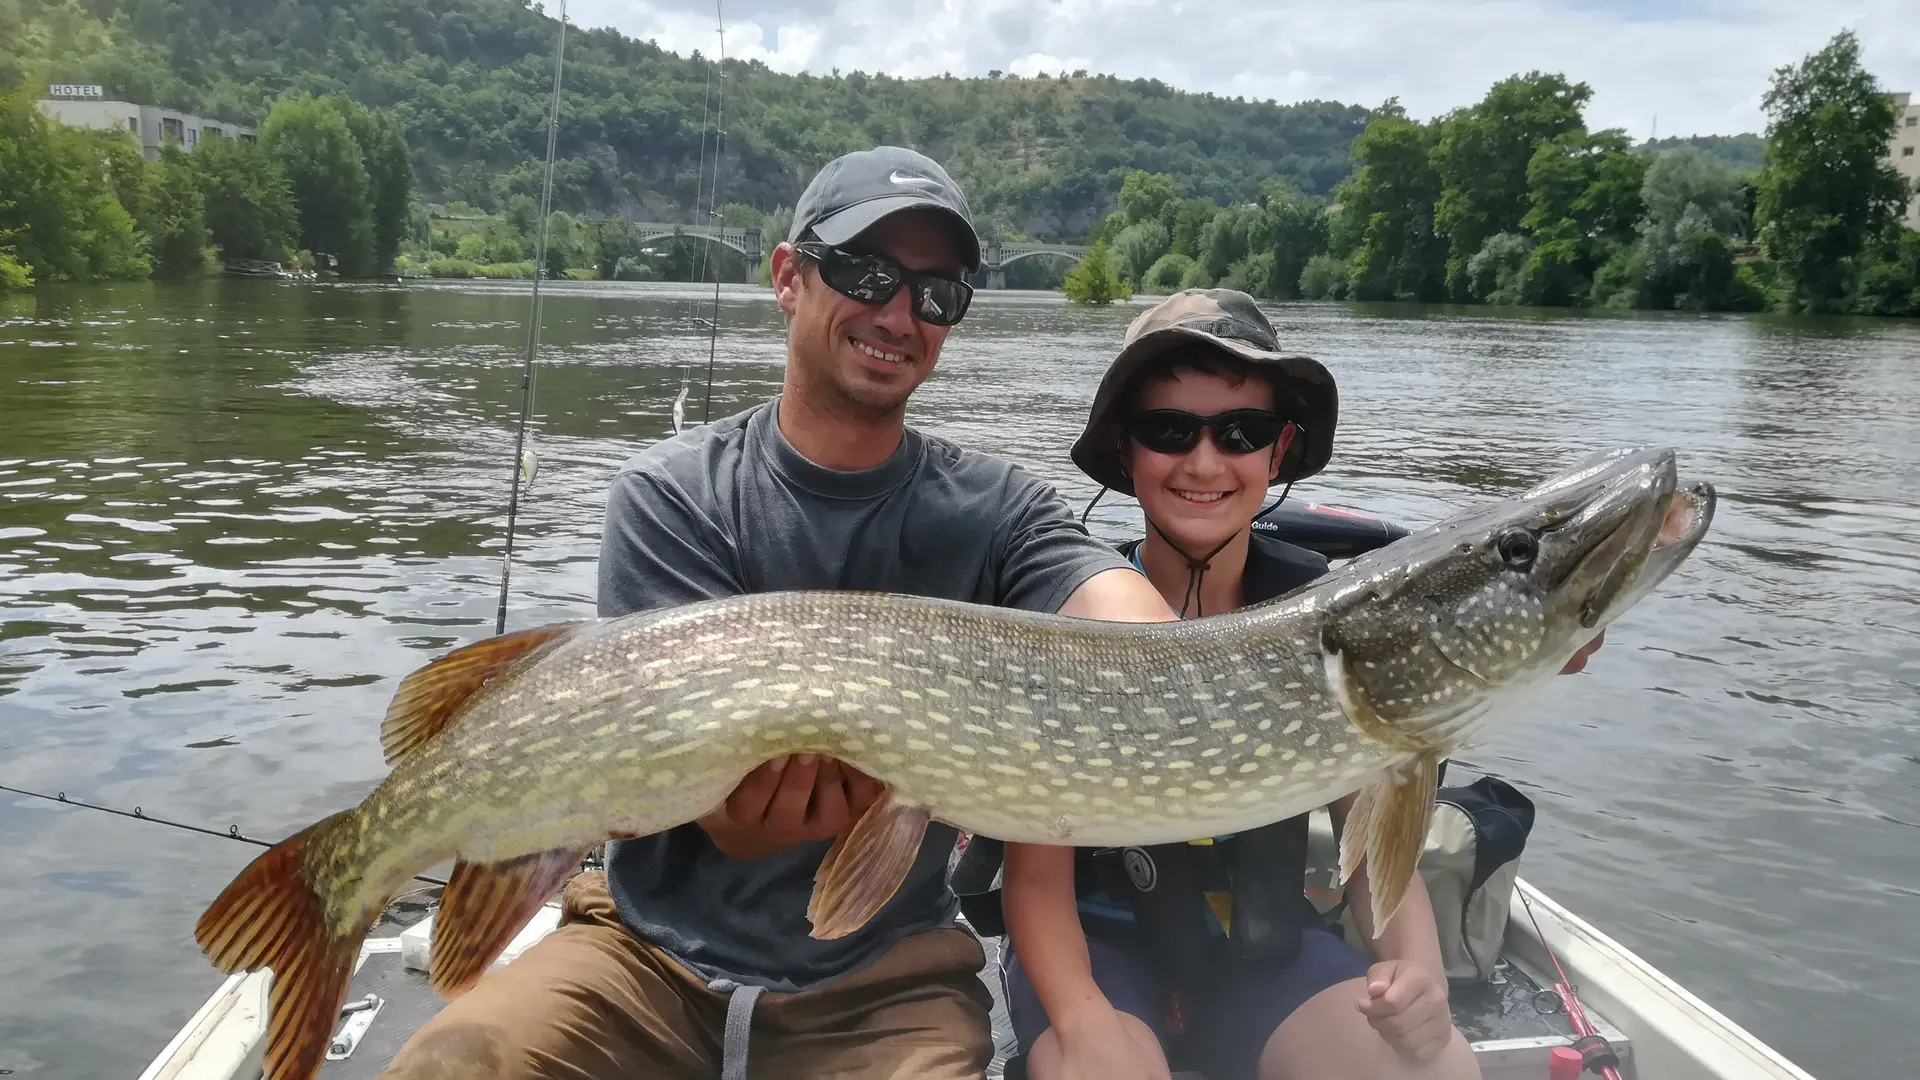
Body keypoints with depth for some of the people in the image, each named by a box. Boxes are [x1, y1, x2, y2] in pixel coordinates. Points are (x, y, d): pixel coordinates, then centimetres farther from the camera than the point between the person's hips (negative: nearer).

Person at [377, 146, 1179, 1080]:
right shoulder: (670, 495, -6)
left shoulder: (998, 511, -2)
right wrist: (741, 811, -39)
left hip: (885, 982, 1)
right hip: (658, 948, 0)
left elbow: (1134, 633, -19)